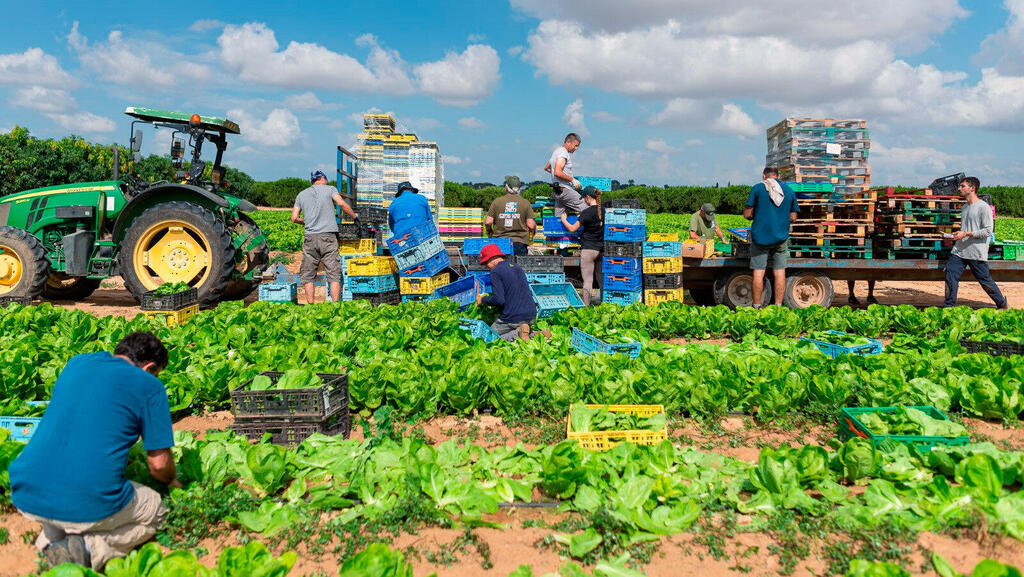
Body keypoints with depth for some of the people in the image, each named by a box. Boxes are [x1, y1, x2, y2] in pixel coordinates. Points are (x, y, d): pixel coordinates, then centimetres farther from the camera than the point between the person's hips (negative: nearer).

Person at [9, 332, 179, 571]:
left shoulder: (77, 362, 15)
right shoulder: (148, 385, -2)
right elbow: (159, 463, 1)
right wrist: (172, 481, 26)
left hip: (26, 497, 6)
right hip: (90, 506, -6)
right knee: (156, 512, 23)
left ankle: (48, 540, 10)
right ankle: (88, 549, -3)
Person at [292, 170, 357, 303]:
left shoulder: (301, 194, 18)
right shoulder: (329, 189, 9)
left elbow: (294, 218, 12)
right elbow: (342, 204, -6)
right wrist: (355, 216, 7)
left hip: (310, 237, 3)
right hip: (328, 237, -3)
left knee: (307, 275, 9)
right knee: (334, 274, -2)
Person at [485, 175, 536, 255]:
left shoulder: (497, 201, 1)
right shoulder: (526, 203, 0)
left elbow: (488, 222, -2)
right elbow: (531, 225, -4)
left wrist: (489, 232, 19)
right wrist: (533, 231, 19)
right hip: (519, 242, -1)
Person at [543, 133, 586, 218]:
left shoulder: (556, 151, 19)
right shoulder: (563, 153, -13)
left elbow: (546, 168, 30)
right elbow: (557, 173, -25)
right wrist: (572, 180, -17)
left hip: (557, 191, 10)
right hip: (564, 189, -10)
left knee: (559, 217, 9)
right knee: (586, 209, -11)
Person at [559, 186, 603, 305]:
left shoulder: (587, 212, -13)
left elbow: (572, 229, -7)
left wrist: (564, 219, 11)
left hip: (588, 249, -6)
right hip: (601, 249, 6)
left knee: (587, 280, -3)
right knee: (601, 279, 13)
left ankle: (586, 306, -2)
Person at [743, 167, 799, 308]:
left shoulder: (757, 188, -3)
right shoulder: (789, 191, 8)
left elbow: (747, 214, -5)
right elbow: (793, 218, 11)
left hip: (760, 236, -3)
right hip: (781, 238, 3)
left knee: (759, 272, 1)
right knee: (780, 271, 7)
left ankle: (757, 306, 4)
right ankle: (778, 306, 9)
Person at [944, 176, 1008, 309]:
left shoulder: (984, 207, -9)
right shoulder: (965, 207, 15)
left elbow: (988, 231, -15)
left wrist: (966, 234, -20)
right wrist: (954, 238, 13)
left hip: (977, 253, -7)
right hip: (959, 251, 7)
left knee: (985, 281, 4)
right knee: (950, 274, -5)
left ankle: (1002, 305, 24)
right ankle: (949, 307, 1)